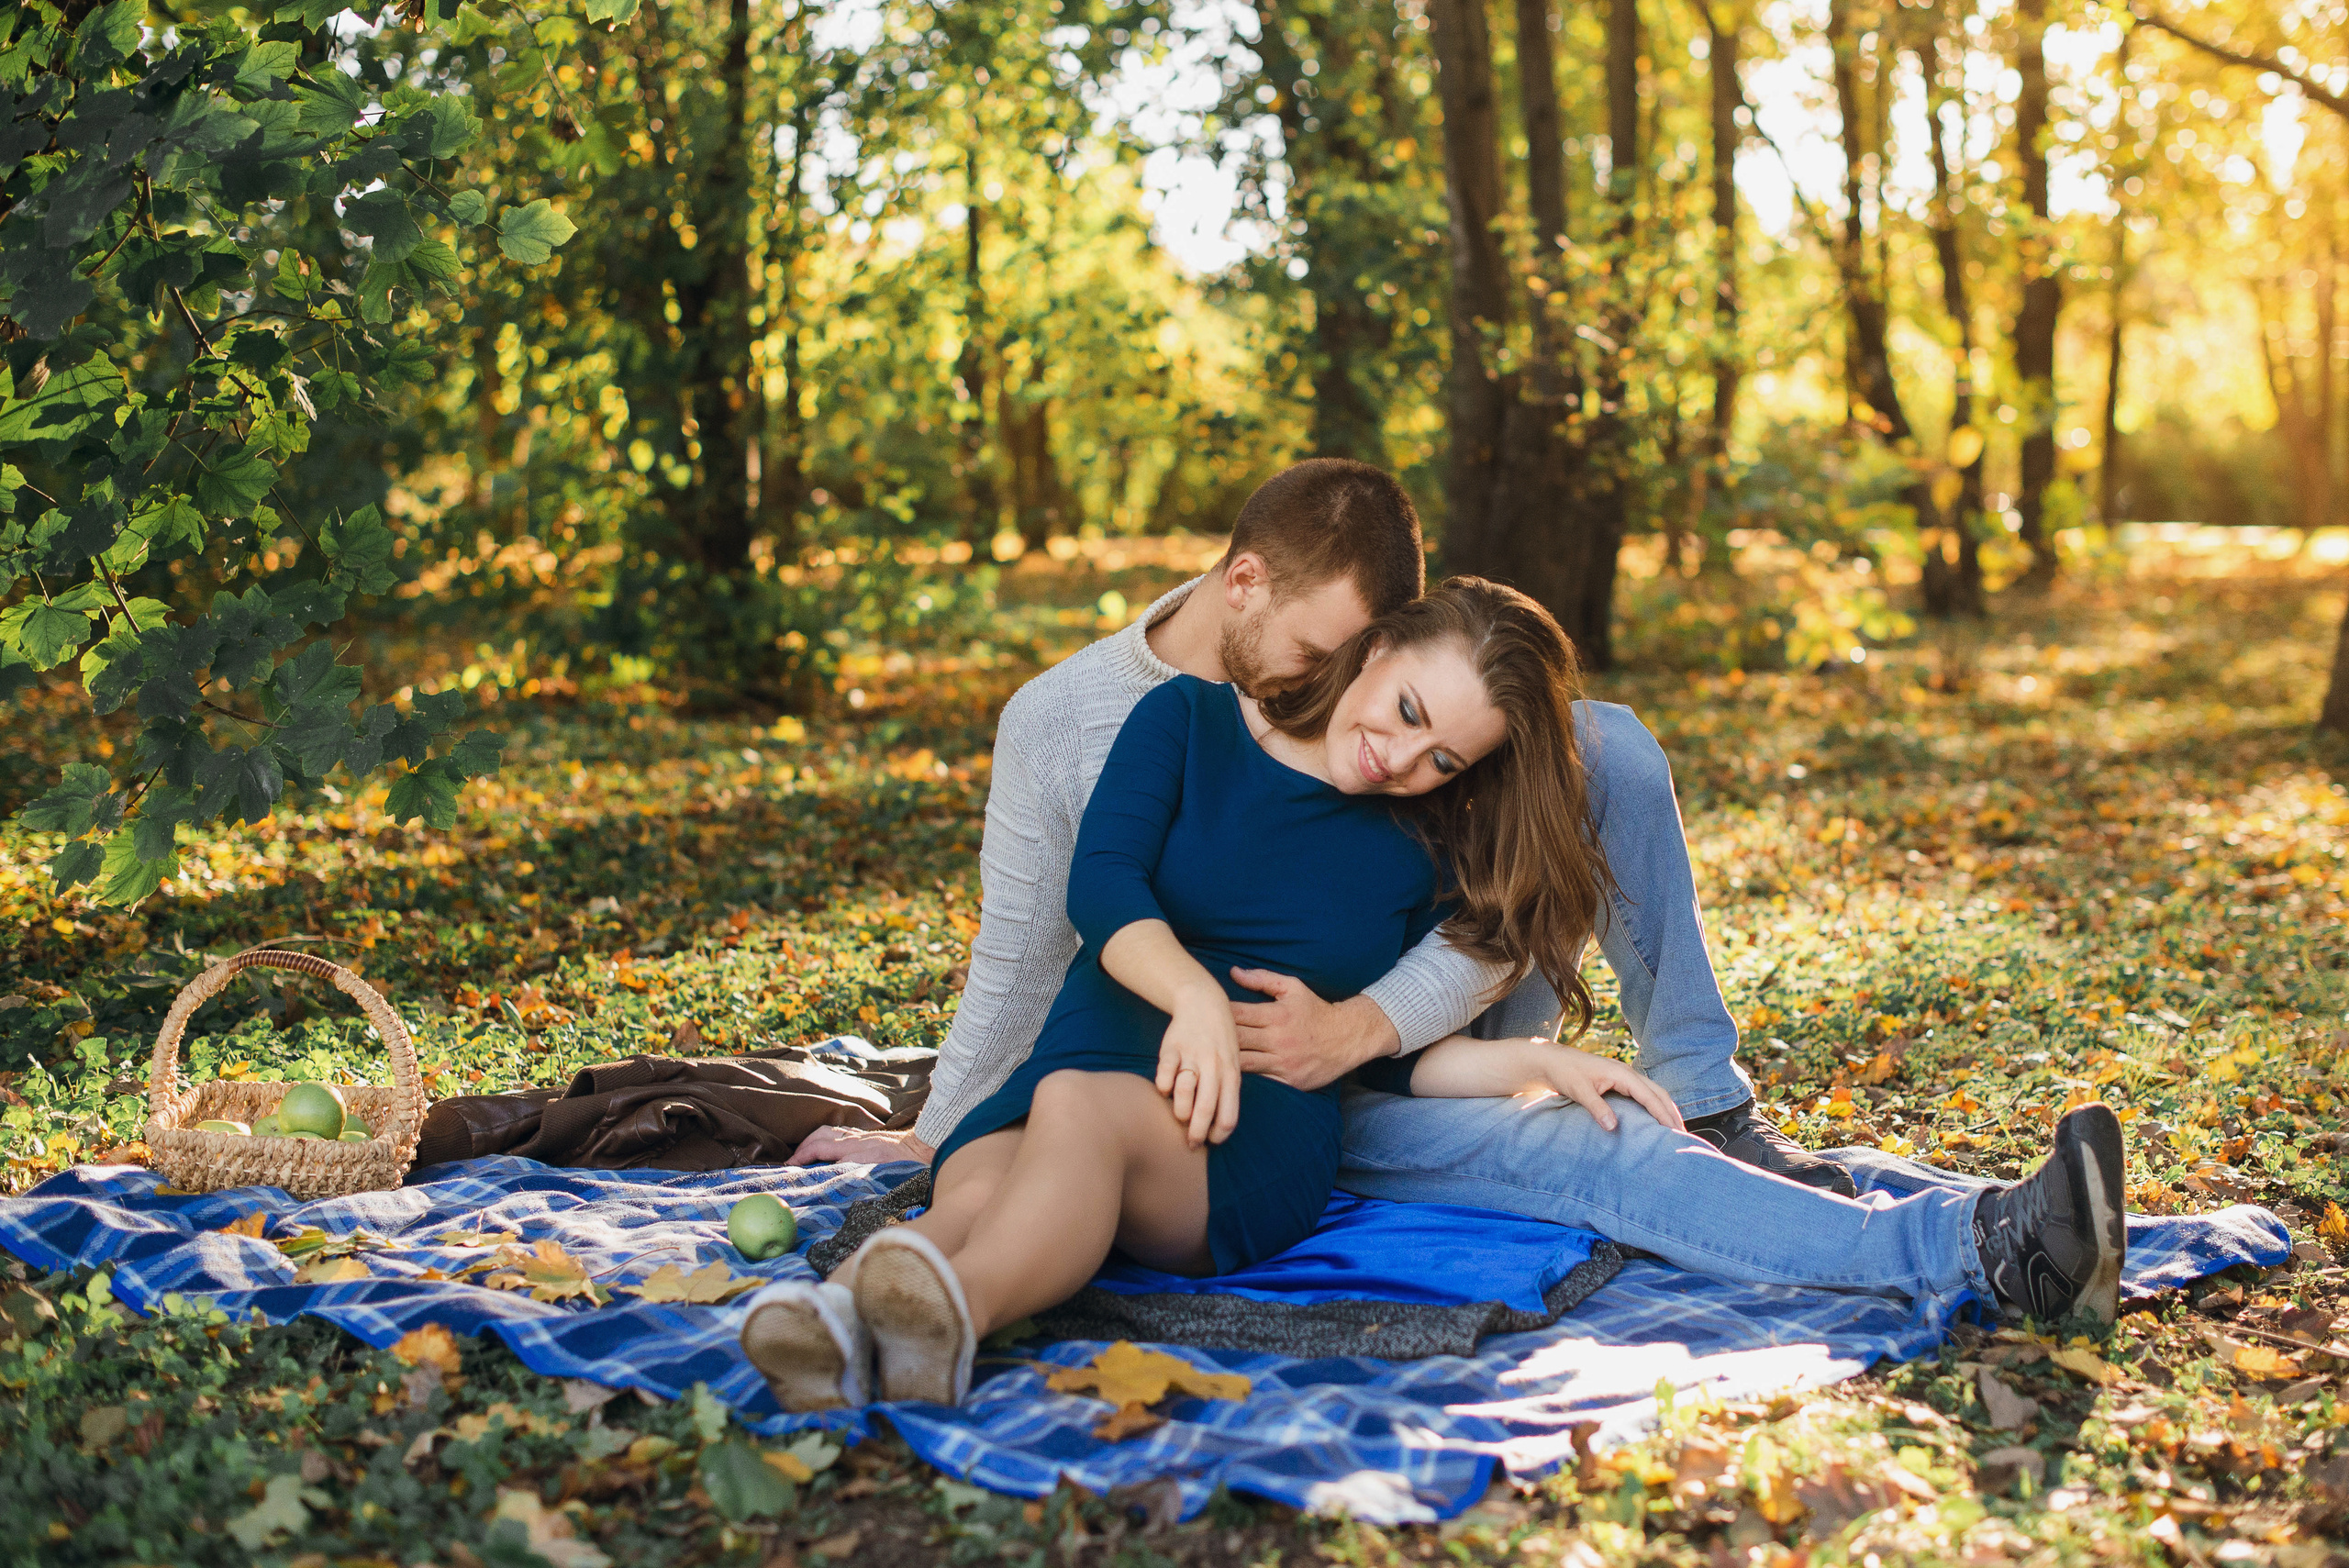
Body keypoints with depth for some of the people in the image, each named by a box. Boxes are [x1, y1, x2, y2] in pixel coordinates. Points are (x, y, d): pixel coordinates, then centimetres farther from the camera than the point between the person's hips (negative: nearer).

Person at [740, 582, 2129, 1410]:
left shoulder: (1417, 867, 18)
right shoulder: (1188, 722, 12)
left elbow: (1385, 1058, 18)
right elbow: (1101, 883, -1)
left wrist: (1535, 1062, 2)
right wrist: (1194, 993, -20)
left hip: (1262, 1134, 1)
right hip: (1100, 1045, -1)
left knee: (1088, 1109, -38)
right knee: (979, 1187, -38)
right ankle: (866, 1329, -70)